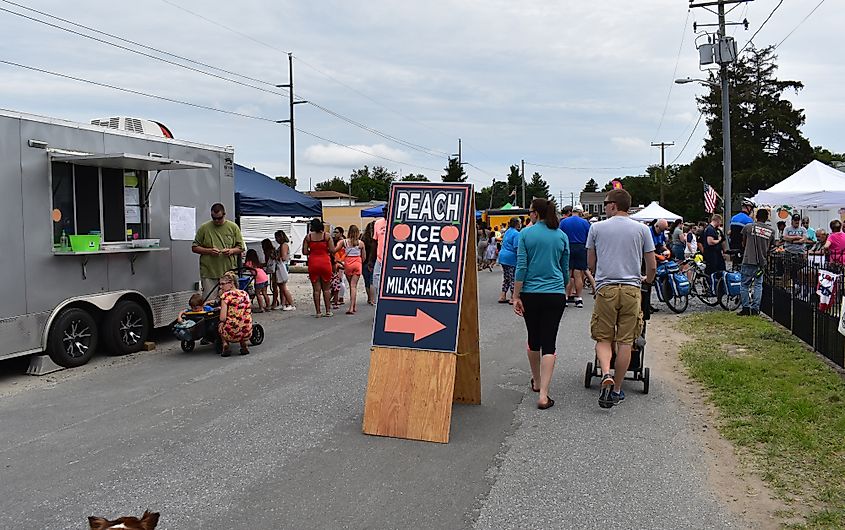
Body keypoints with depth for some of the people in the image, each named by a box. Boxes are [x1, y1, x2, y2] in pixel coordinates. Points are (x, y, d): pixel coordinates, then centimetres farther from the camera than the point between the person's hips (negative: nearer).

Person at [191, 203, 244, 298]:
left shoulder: (233, 227, 7)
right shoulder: (203, 228, 4)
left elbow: (241, 247, 10)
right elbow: (194, 248, 5)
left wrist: (231, 251, -11)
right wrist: (209, 251, -11)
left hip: (229, 273, 1)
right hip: (209, 273, -1)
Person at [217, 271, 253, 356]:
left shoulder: (226, 295, -6)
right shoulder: (245, 294, 9)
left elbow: (222, 318, -13)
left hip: (231, 334, -4)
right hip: (247, 334, 4)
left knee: (220, 325, 28)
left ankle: (225, 345, 6)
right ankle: (243, 345, 16)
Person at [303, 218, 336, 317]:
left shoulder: (308, 237, 0)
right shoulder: (326, 236, -2)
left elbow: (304, 252, -2)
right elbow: (332, 250, -6)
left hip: (313, 264, 1)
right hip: (325, 263, 0)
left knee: (316, 289, 5)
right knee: (326, 288, 10)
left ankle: (318, 312, 6)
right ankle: (328, 311, 11)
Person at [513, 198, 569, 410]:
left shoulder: (526, 234, -3)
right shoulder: (562, 236, 5)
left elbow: (521, 267, -7)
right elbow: (565, 269, 13)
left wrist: (516, 296, -4)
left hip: (530, 294, 0)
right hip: (555, 295, 1)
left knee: (533, 338, 18)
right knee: (549, 343, -2)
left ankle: (537, 382, 34)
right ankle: (543, 394, -10)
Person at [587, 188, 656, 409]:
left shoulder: (597, 228, 4)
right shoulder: (642, 229, 5)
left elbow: (591, 264, 12)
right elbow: (652, 266, 8)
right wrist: (647, 281, 30)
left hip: (606, 289, -1)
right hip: (632, 290, 1)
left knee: (603, 338, 9)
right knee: (625, 341, 7)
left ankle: (606, 375, -16)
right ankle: (616, 389, 12)